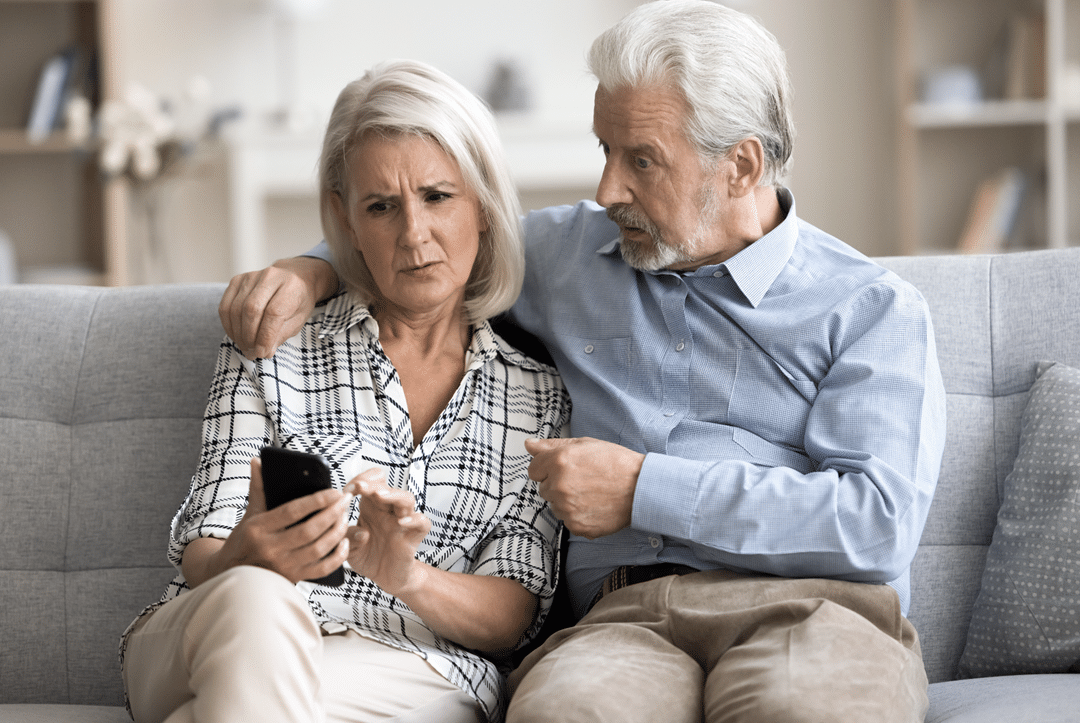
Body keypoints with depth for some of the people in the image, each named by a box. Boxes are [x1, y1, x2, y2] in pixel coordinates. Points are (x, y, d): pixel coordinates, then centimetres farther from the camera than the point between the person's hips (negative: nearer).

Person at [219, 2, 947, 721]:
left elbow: (880, 523, -6)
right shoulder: (566, 252, 23)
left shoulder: (873, 310, 8)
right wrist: (313, 269, 18)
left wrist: (641, 490, -5)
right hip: (626, 618, 2)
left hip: (810, 607, -2)